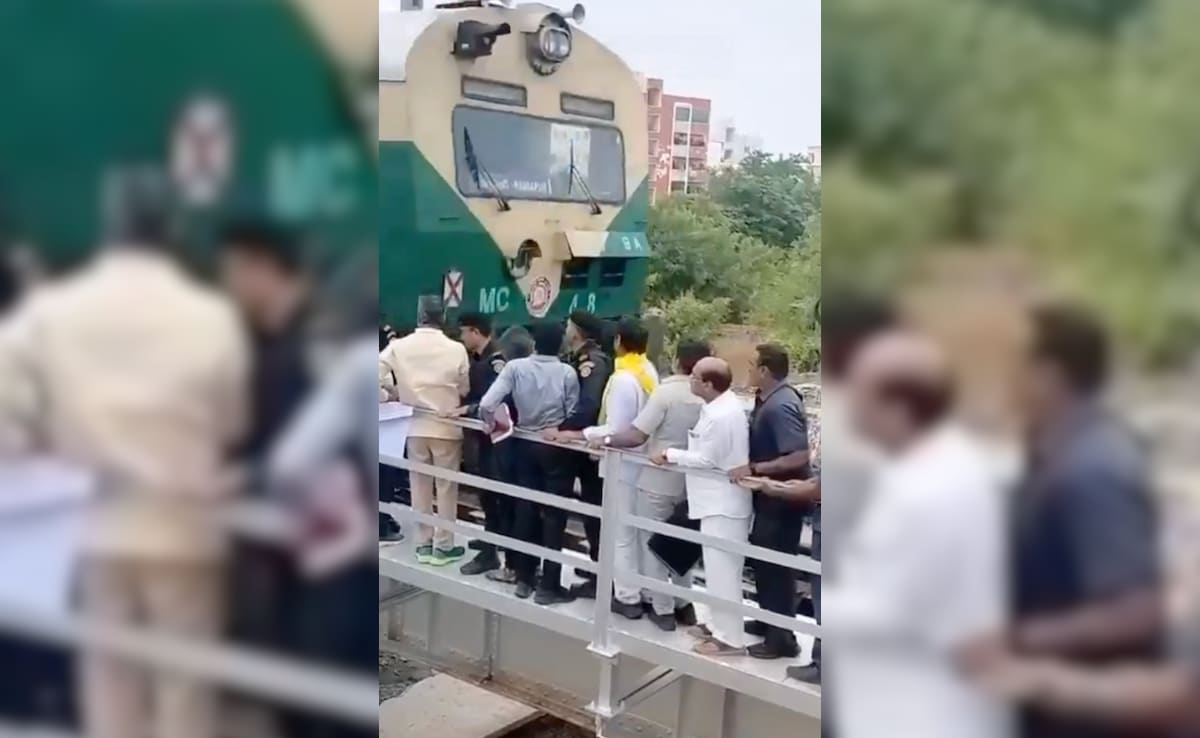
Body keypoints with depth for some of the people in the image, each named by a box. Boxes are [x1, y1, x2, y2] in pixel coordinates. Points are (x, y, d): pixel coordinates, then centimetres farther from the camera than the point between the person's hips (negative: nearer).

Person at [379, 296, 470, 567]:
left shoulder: (399, 346, -7)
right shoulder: (456, 349, -10)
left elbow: (378, 373, -11)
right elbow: (464, 389, -3)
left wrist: (397, 391, 5)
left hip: (415, 425, 2)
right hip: (447, 426, -2)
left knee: (420, 487, 13)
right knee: (446, 488, 8)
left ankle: (423, 544, 19)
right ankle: (443, 546, 14)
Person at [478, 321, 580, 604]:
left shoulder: (515, 367, -7)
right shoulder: (567, 372, -11)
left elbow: (486, 405, -15)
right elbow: (573, 415, -9)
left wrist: (493, 423, 5)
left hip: (525, 444, 3)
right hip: (557, 448, -3)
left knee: (525, 510, 13)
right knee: (554, 515, 4)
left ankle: (524, 579, 21)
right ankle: (548, 586, 7)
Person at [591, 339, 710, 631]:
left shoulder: (666, 392, -18)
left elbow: (636, 436, -21)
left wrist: (605, 440, -8)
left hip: (658, 481, -5)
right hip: (688, 481, 5)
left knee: (652, 544, 8)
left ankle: (663, 609, 12)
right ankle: (683, 604, 28)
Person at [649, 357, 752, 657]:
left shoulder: (720, 416, -25)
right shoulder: (724, 404, 8)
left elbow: (706, 459, -20)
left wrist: (670, 455, -11)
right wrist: (679, 454, 8)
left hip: (723, 503, -11)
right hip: (720, 499, 11)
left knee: (722, 571, -3)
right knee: (719, 569, 19)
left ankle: (730, 638, 5)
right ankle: (718, 624, 31)